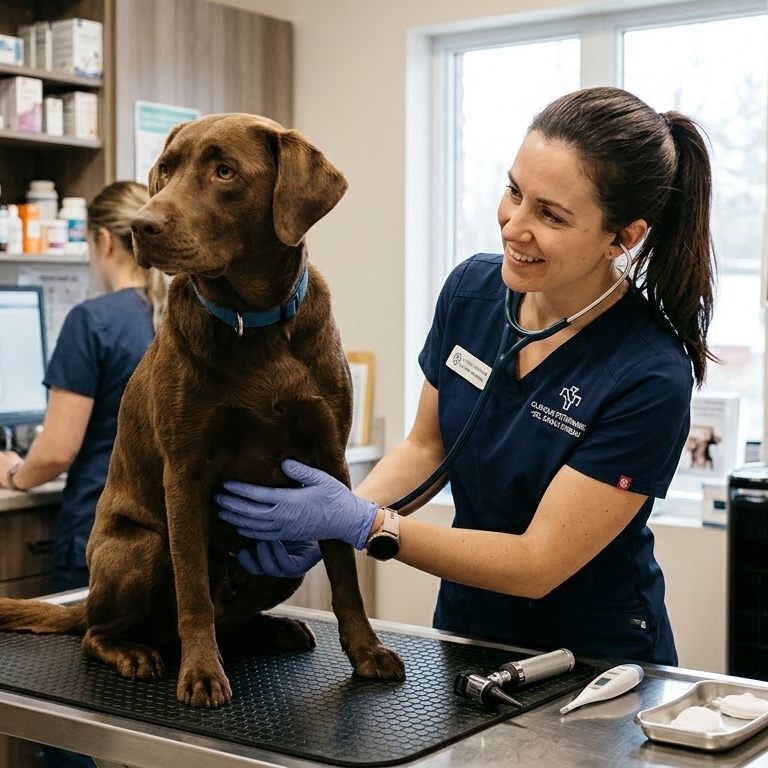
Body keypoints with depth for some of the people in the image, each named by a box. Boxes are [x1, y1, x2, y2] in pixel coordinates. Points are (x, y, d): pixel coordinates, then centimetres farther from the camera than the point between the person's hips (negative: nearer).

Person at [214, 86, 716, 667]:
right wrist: (328, 517, -10)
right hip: (465, 630, 4)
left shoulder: (650, 376, -22)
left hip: (595, 664, -4)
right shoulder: (471, 290, -5)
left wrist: (361, 524, -22)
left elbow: (538, 564, -19)